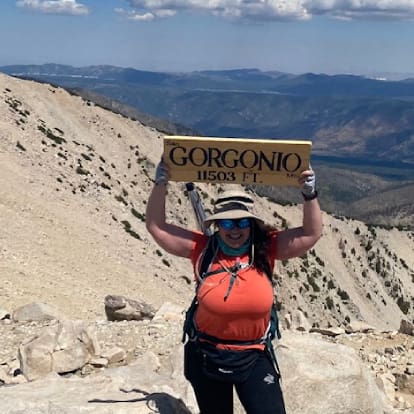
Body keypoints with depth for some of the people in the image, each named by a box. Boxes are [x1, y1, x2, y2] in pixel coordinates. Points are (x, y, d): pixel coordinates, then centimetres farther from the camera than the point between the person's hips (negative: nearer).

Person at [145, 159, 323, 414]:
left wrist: (310, 195, -18)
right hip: (207, 357, 1)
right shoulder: (202, 249, -8)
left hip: (254, 358, -1)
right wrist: (161, 184, -18)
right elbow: (157, 226, -8)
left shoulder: (266, 249, -7)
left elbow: (312, 234, -7)